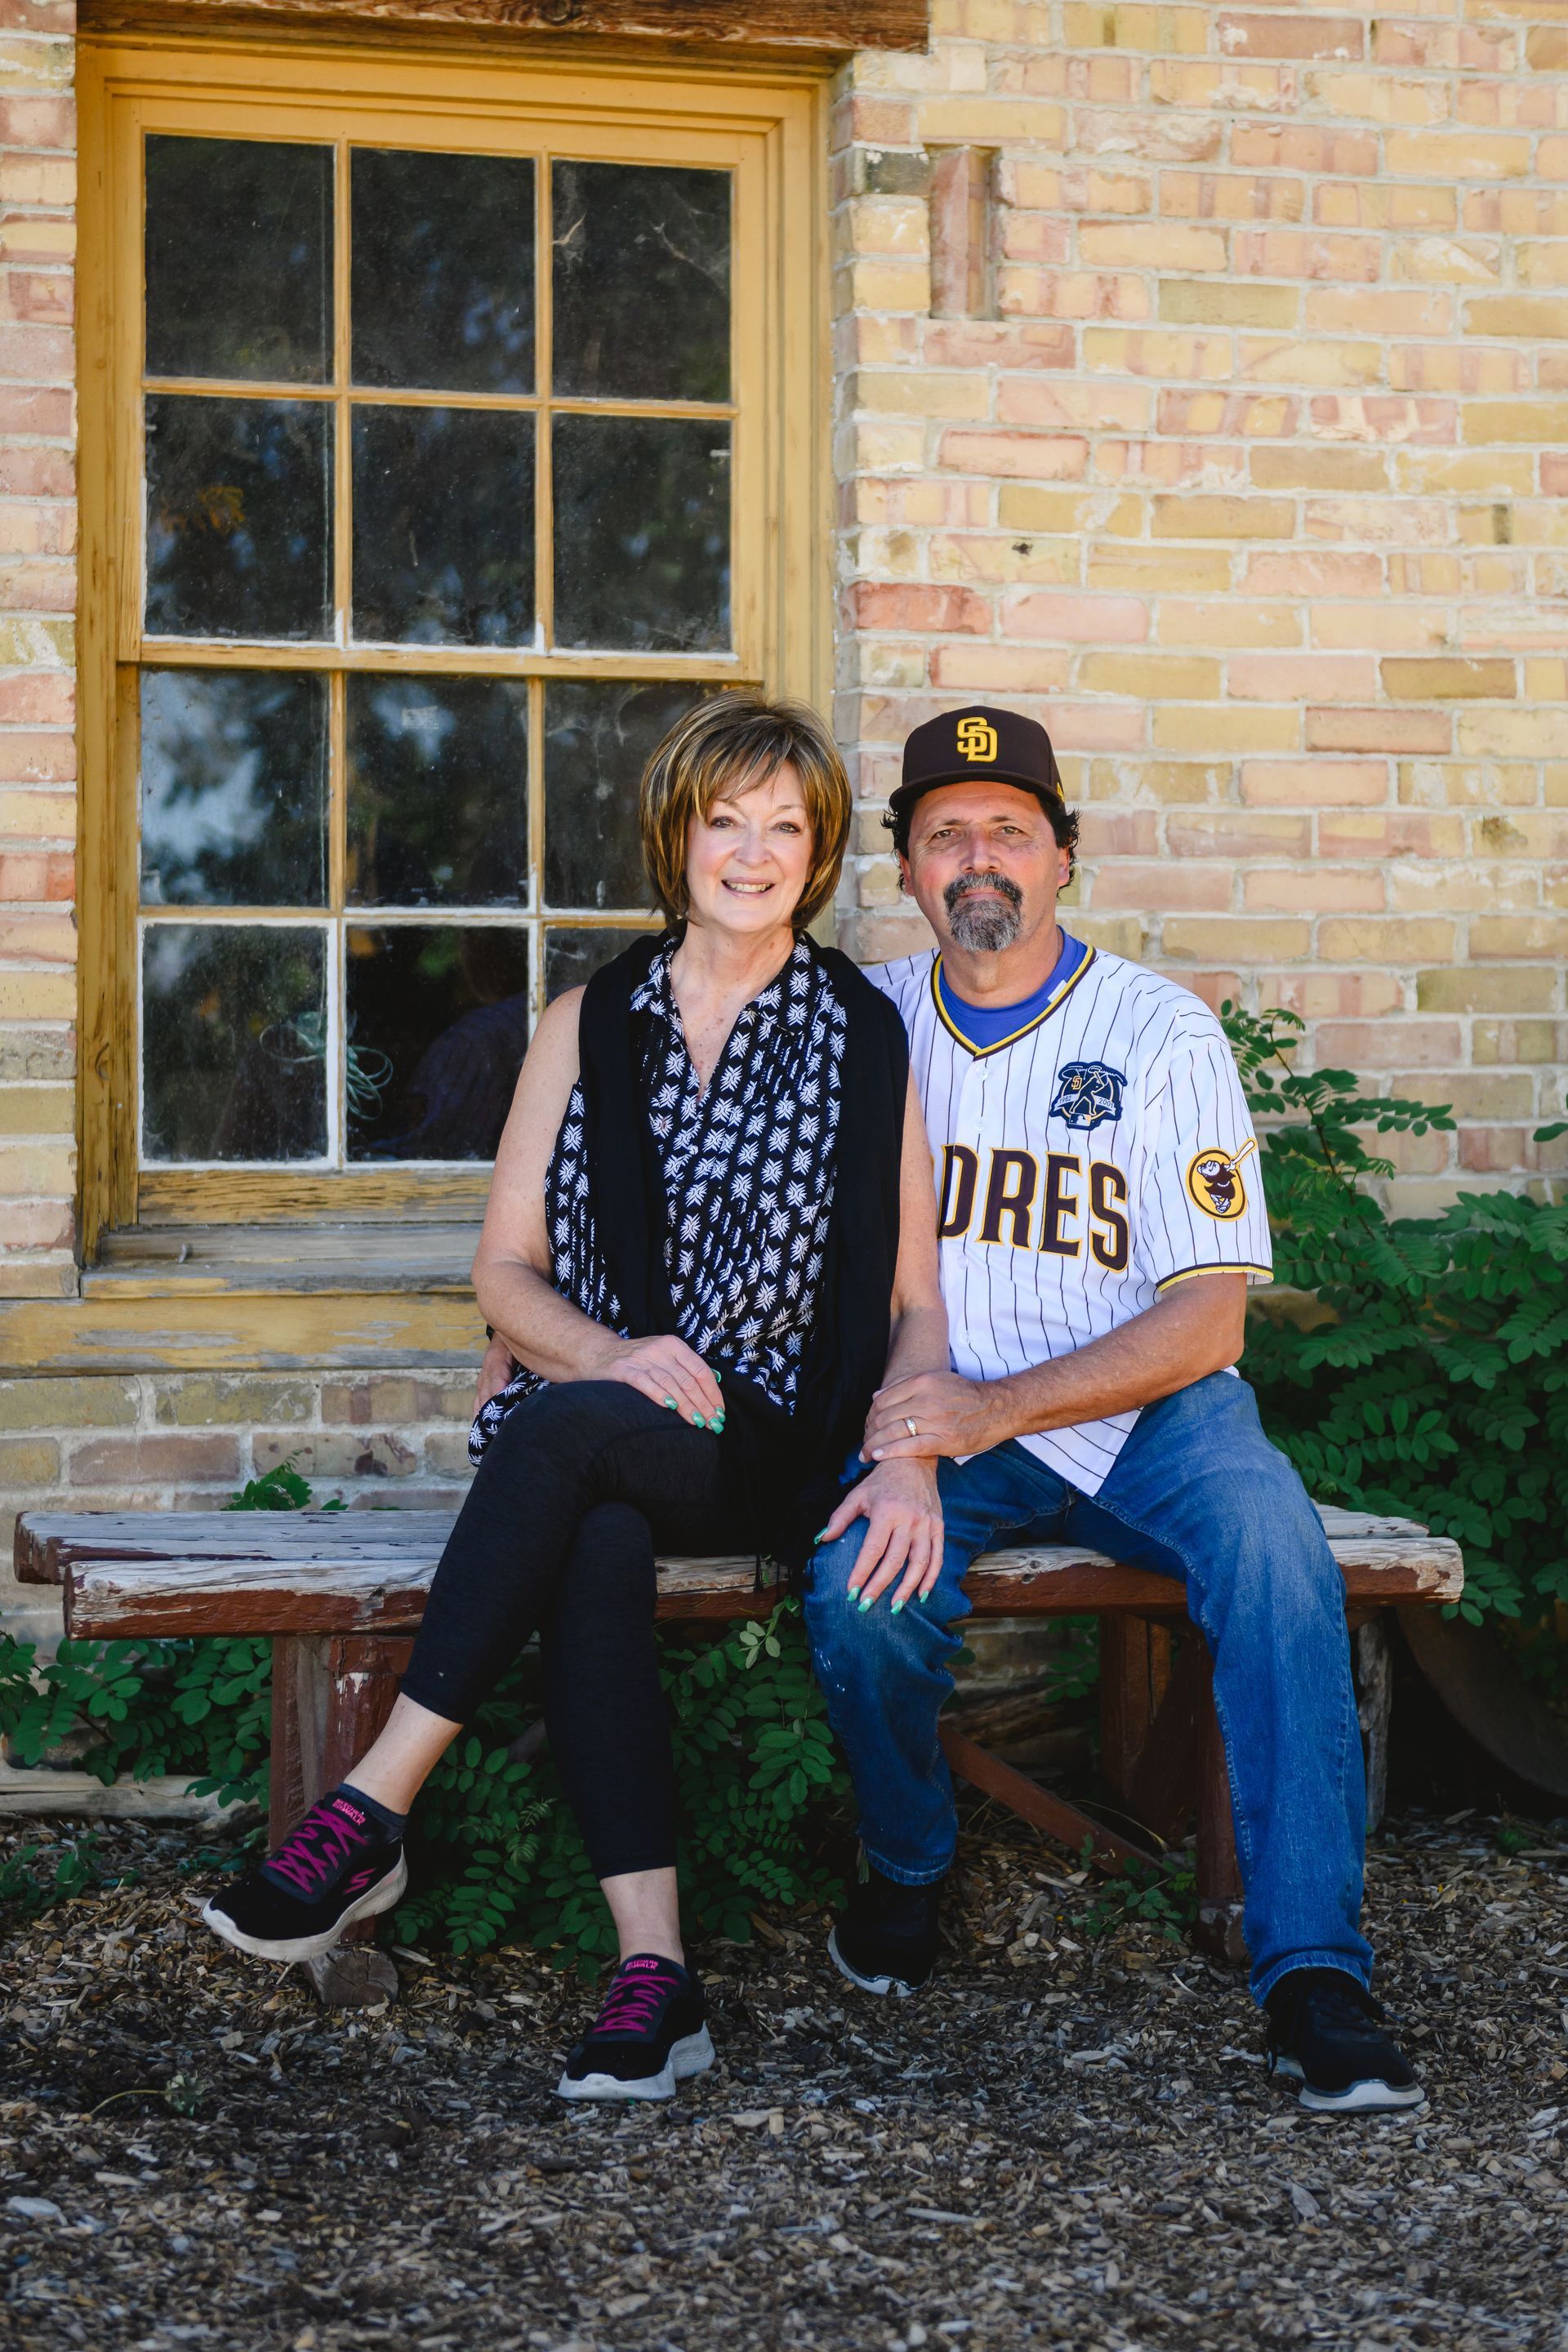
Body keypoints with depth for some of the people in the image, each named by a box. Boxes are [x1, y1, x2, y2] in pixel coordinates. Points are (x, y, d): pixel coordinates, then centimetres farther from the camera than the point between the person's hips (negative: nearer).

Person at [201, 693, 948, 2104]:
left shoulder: (867, 1039, 8)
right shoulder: (589, 1027, 12)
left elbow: (916, 1305, 6)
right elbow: (504, 1270, 10)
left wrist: (908, 1459, -13)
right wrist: (610, 1351, -11)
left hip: (767, 1450, -2)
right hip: (587, 1425, 2)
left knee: (562, 1435, -34)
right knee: (592, 1543, -35)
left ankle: (371, 1816, -29)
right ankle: (653, 1972, -39)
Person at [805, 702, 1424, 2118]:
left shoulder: (1162, 1035, -3)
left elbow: (1207, 1319, -8)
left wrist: (991, 1409, -20)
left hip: (1143, 1412, -1)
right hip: (936, 1420, 1)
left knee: (1270, 1538, -32)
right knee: (861, 1587, -30)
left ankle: (1314, 1973, -30)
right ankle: (907, 1866, 3)